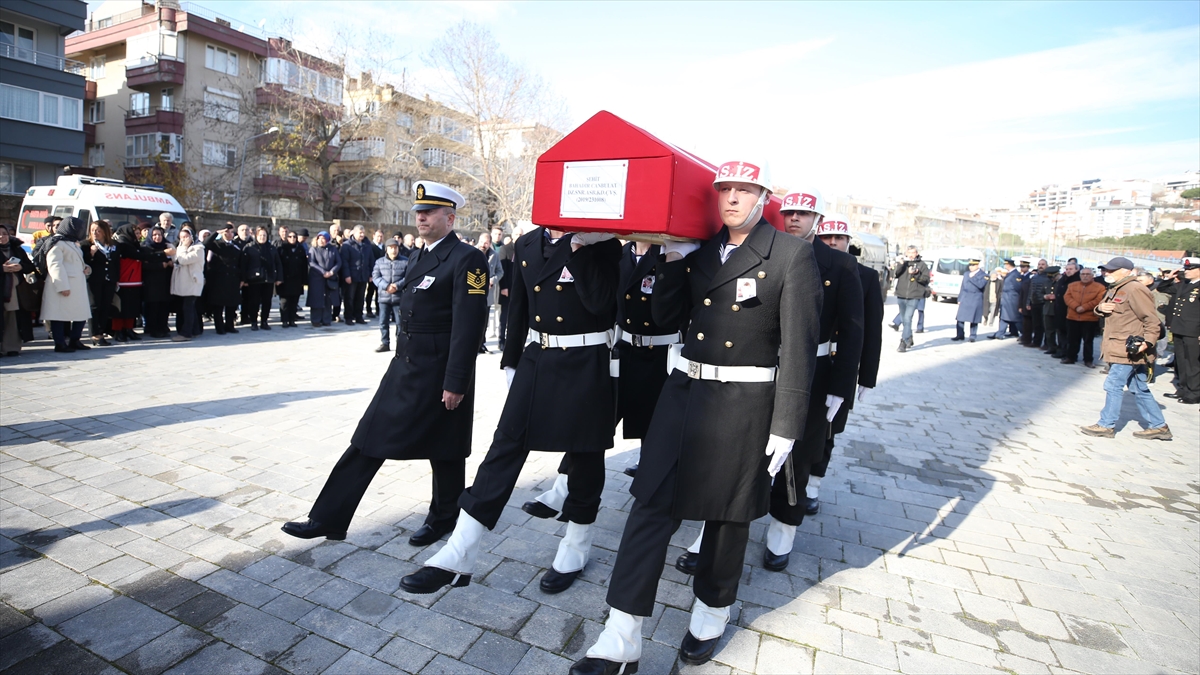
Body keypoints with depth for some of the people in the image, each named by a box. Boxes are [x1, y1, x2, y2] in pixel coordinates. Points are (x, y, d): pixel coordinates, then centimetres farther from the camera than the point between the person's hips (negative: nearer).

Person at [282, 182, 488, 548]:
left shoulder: (466, 259, -14)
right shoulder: (418, 258, 14)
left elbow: (468, 325, -20)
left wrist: (455, 383, -21)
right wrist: (403, 364, 19)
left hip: (439, 373, -8)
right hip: (404, 367, 8)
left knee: (443, 451, 9)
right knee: (368, 442, 9)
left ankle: (443, 518, 30)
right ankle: (328, 518, 18)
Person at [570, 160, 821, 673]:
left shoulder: (793, 255, -7)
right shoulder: (700, 250, 9)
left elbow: (799, 347, -10)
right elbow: (665, 316, 8)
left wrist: (785, 427, -12)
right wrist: (674, 258, -3)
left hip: (743, 404, -4)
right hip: (684, 392, 4)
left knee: (728, 513, 13)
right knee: (651, 507, 2)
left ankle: (711, 614, 39)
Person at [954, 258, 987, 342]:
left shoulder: (983, 275, 0)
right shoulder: (966, 274, 16)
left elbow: (980, 285, -18)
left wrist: (971, 277, -11)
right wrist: (959, 299, 12)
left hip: (976, 300, -4)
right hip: (965, 299, 4)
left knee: (973, 319, 0)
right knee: (960, 318, -1)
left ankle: (972, 336, 8)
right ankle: (960, 335, 5)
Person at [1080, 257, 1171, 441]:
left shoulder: (1134, 289, -15)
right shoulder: (1115, 289, 14)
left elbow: (1152, 319, -17)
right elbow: (1105, 312, 21)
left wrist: (1147, 342, -27)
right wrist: (1100, 308, -3)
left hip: (1129, 349, -10)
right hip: (1117, 348, 10)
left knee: (1113, 386, -5)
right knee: (1139, 389, 14)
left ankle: (1106, 425, 3)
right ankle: (1158, 426, 23)